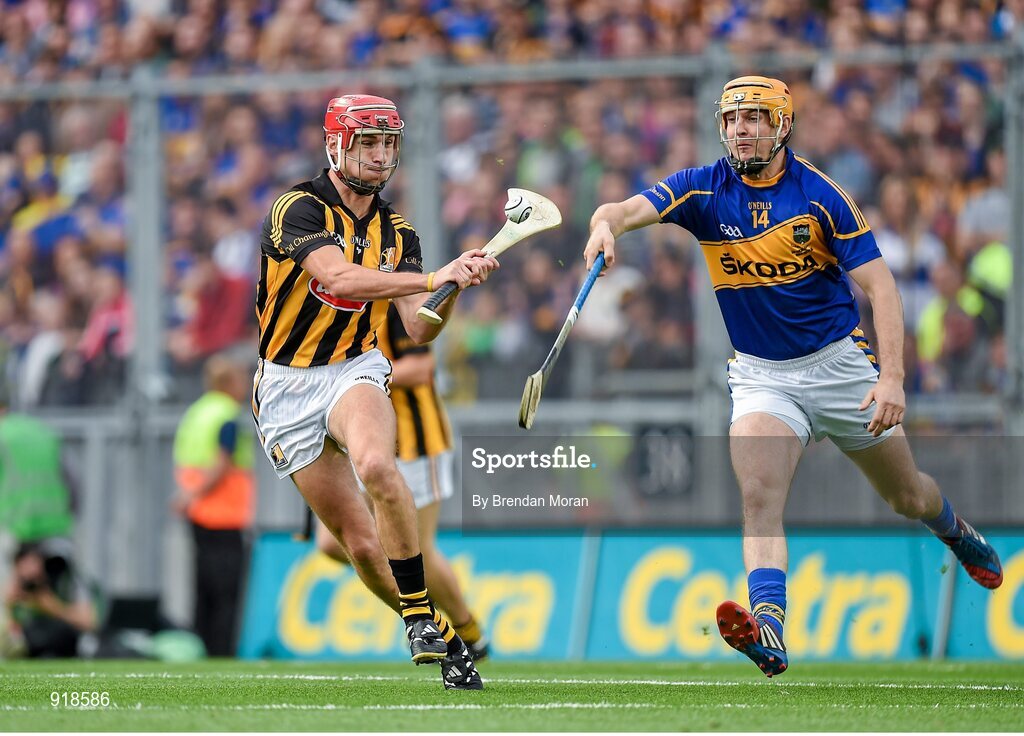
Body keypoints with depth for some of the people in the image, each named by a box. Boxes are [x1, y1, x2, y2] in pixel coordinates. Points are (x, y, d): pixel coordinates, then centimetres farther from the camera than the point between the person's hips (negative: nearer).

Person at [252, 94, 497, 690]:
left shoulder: (397, 232, 5)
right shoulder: (298, 210, -12)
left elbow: (419, 330, -2)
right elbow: (339, 278, -30)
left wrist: (452, 288, -22)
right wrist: (433, 277, -36)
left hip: (356, 370, 2)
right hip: (288, 387, -2)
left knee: (376, 464, -33)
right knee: (361, 541, -4)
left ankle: (419, 610, -22)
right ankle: (444, 641, 14)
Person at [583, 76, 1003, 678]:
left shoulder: (821, 194, -12)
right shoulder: (705, 190, -7)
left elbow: (880, 285, -14)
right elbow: (629, 209, -22)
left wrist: (892, 376, -25)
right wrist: (607, 223, -49)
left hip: (841, 363, -1)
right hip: (762, 376, 1)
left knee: (908, 498, 15)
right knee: (759, 498, -24)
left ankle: (955, 533, 50)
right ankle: (769, 631, -37)